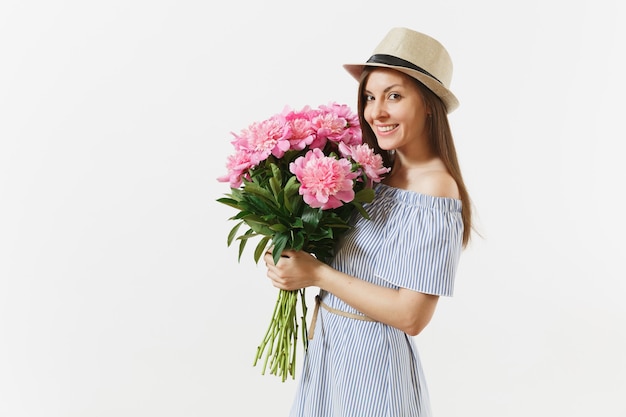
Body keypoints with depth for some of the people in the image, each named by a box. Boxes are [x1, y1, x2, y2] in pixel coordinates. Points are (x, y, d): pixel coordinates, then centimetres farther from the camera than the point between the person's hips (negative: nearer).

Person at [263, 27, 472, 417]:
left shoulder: (434, 188, -20)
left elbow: (411, 316, -23)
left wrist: (317, 274, -18)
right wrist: (294, 257, -5)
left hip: (373, 356, -7)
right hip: (329, 343, 7)